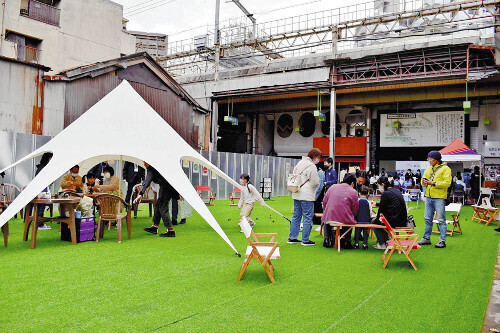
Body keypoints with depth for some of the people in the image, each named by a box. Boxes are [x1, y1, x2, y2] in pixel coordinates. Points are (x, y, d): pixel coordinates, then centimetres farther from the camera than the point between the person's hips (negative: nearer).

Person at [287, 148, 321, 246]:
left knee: (296, 216, 15)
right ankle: (305, 240, 5)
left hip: (296, 195, 9)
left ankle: (292, 237, 20)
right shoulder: (311, 166, -14)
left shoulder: (300, 163, 13)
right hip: (307, 196, -9)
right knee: (307, 217, 0)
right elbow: (315, 183, -14)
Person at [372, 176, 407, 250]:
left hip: (393, 221, -8)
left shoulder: (385, 194, -13)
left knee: (374, 222, 15)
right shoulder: (397, 191, 12)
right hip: (402, 221, 8)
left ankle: (382, 244, 18)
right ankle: (387, 241, 33)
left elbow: (381, 209, -5)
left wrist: (377, 218, 13)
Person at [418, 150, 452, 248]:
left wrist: (433, 183, -20)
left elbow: (447, 183, -14)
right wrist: (424, 182, -4)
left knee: (441, 220, -3)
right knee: (427, 219, 11)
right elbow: (424, 179, 20)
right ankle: (426, 238, 21)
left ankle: (442, 241, 3)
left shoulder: (445, 169, -4)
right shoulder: (428, 168, 16)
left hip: (439, 197, -6)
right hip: (428, 197, 7)